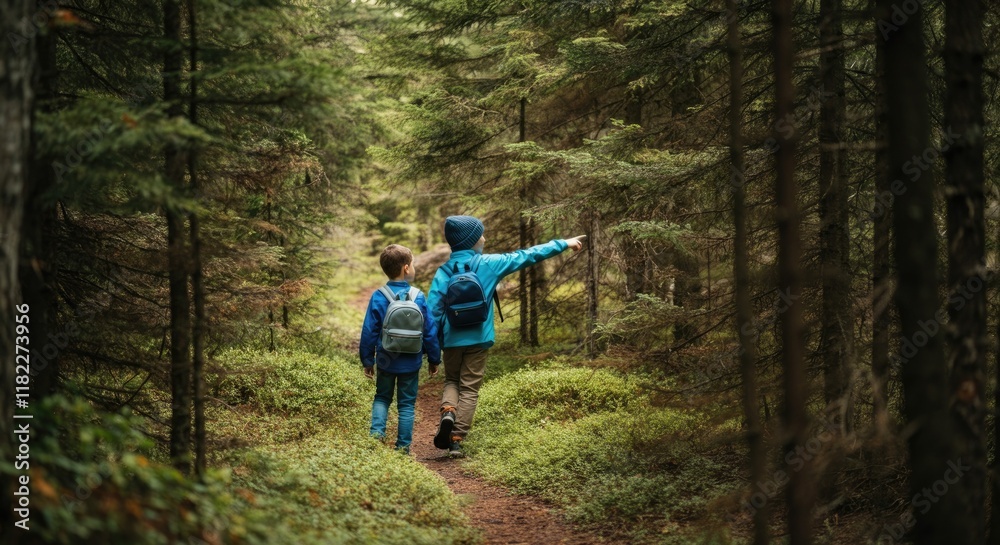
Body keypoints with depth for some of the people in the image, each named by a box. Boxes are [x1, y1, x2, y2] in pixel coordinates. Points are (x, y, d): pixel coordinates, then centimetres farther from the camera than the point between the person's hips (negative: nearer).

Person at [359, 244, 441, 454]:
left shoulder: (378, 297, -10)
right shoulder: (418, 297, -9)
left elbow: (369, 332, -6)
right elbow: (430, 331, -4)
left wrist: (368, 360, 5)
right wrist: (434, 359, 8)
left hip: (386, 361, 0)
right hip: (411, 363, 0)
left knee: (382, 398, 19)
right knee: (406, 404, 10)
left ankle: (377, 433, -1)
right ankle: (403, 447, 9)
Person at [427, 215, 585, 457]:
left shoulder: (444, 271, -3)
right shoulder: (488, 264, -6)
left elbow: (433, 309, -6)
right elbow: (526, 256, 1)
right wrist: (564, 244, 9)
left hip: (451, 339, 2)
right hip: (477, 339, -2)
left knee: (451, 381, 21)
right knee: (469, 389, 7)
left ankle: (448, 411, -9)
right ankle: (456, 440, 1)